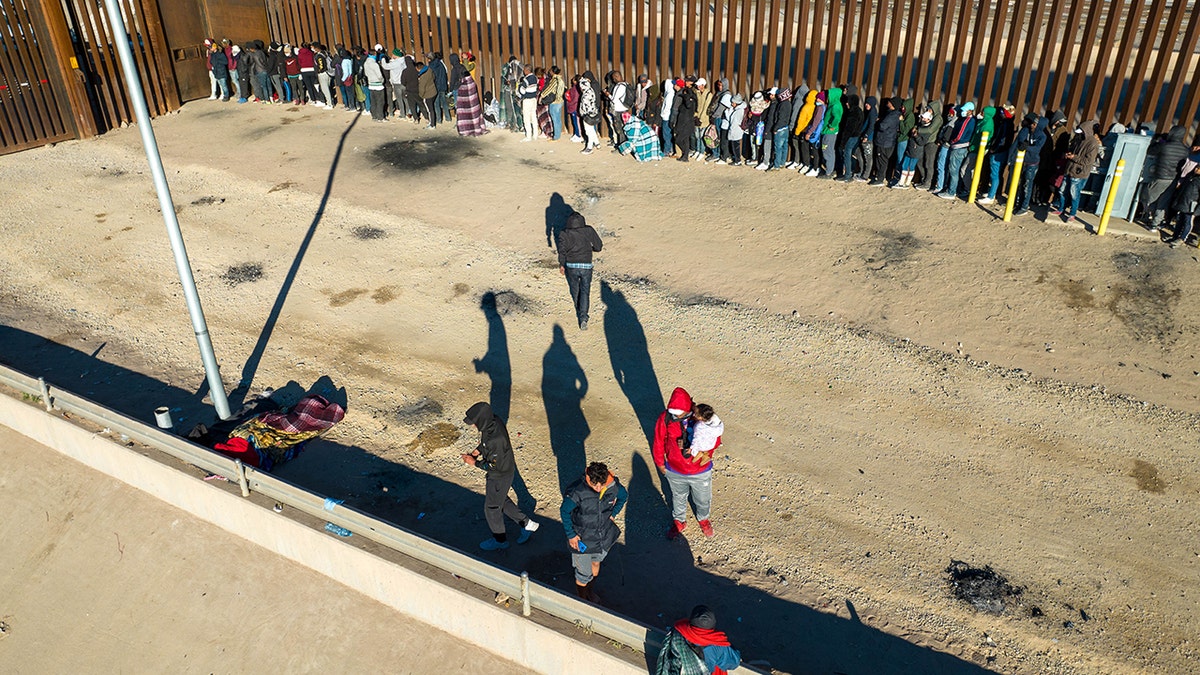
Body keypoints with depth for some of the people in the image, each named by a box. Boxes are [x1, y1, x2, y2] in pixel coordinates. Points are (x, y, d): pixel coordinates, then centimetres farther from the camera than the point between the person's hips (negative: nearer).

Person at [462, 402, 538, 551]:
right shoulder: (493, 420, -14)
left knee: (491, 508, 15)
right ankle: (527, 524, 41)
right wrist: (478, 450, -5)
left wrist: (475, 463, -17)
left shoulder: (496, 440, -40)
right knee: (501, 500, 29)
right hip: (506, 469, 8)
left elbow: (494, 466, -28)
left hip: (500, 476, -8)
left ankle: (500, 540, 39)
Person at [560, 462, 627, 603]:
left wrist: (613, 514, 2)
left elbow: (624, 496, 4)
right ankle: (582, 597, 40)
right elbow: (564, 512, -14)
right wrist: (571, 535, -12)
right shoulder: (577, 492, -32)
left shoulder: (613, 486, -22)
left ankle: (589, 589, 58)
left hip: (604, 536, 4)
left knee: (596, 562, 29)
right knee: (584, 574, 9)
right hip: (582, 539, -4)